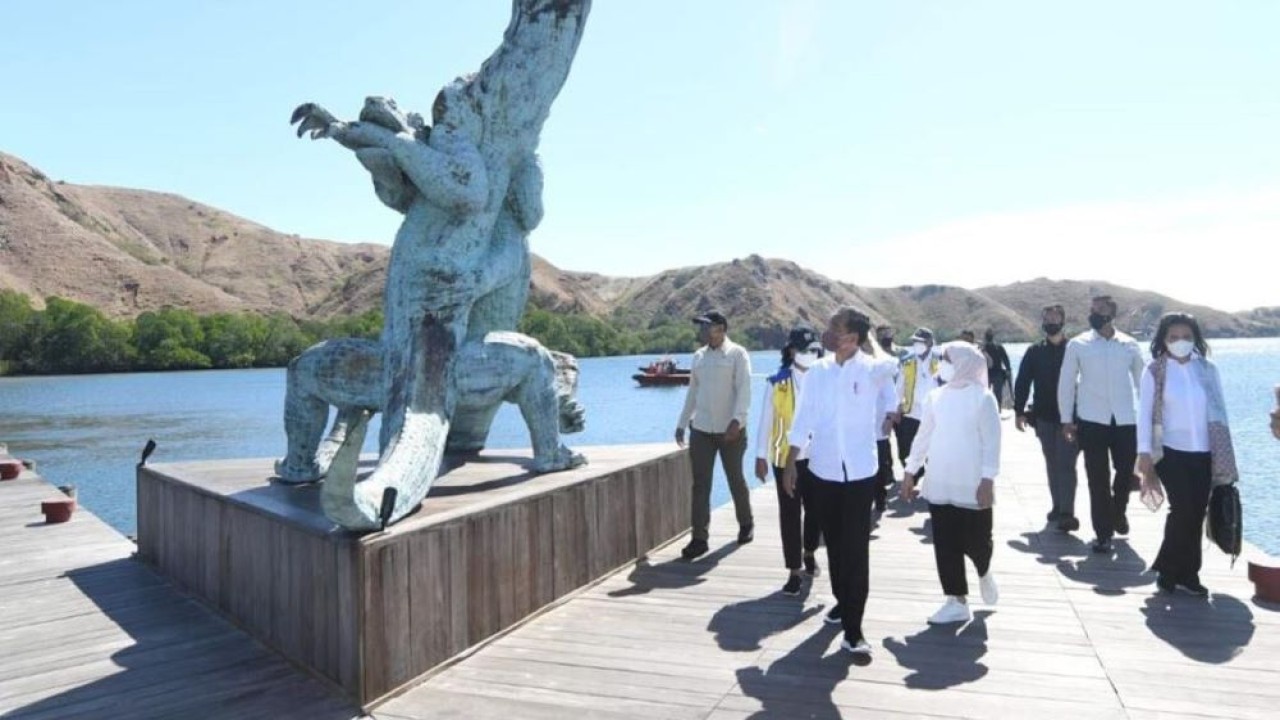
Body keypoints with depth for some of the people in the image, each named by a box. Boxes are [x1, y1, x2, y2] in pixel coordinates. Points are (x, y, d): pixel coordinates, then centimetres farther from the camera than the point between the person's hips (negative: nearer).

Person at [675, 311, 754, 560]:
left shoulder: (737, 354, -7)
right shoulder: (698, 356, 11)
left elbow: (744, 390, -15)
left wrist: (737, 420, -27)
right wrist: (682, 423, 16)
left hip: (730, 429, -4)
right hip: (700, 429, 4)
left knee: (736, 480, 11)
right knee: (700, 484, 0)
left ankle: (746, 524, 33)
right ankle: (699, 538, 4)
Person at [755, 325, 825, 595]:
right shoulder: (777, 383, -4)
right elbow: (766, 421, -1)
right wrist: (761, 456, -3)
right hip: (786, 458, -2)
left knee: (815, 509, 14)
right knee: (790, 514, 4)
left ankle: (809, 553, 40)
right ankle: (794, 571, 12)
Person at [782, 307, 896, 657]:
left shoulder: (874, 370, -11)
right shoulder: (817, 372, 1)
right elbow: (803, 419, 4)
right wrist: (791, 463, 3)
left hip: (859, 472, -3)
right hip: (823, 470, 3)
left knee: (856, 550, -3)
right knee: (834, 544, 16)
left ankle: (853, 630, 1)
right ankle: (842, 601, 37)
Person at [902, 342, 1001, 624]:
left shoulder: (983, 398, -8)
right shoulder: (936, 397, 5)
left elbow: (992, 442, -9)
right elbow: (923, 436, 12)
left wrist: (987, 479, -15)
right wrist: (910, 471, 12)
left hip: (972, 486, -4)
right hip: (939, 484, 4)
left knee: (975, 540, 3)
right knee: (945, 544, 5)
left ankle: (984, 573, 37)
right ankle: (957, 601, 15)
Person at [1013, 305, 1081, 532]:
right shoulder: (1034, 351, 7)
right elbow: (1022, 382, 6)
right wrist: (1019, 411, -1)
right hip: (1044, 417, 3)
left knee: (1066, 464, -9)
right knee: (1052, 464, 11)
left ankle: (1067, 513, -11)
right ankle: (1058, 507, 21)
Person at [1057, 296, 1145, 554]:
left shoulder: (1130, 345, 5)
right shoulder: (1078, 345, 0)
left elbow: (1141, 381, 13)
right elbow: (1066, 382, 2)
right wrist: (1066, 419, -1)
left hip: (1126, 420, 2)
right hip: (1092, 420, -2)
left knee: (1127, 472, 6)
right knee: (1098, 479, 1)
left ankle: (1118, 511, 37)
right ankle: (1103, 532, 12)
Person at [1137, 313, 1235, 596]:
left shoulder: (1208, 370, 6)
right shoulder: (1154, 371, -2)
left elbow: (1220, 410, 10)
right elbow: (1145, 413, -3)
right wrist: (1145, 453, -7)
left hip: (1203, 453, 3)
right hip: (1170, 451, -3)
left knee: (1197, 514, 5)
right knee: (1183, 509, -11)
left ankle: (1187, 573, 19)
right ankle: (1168, 570, 8)